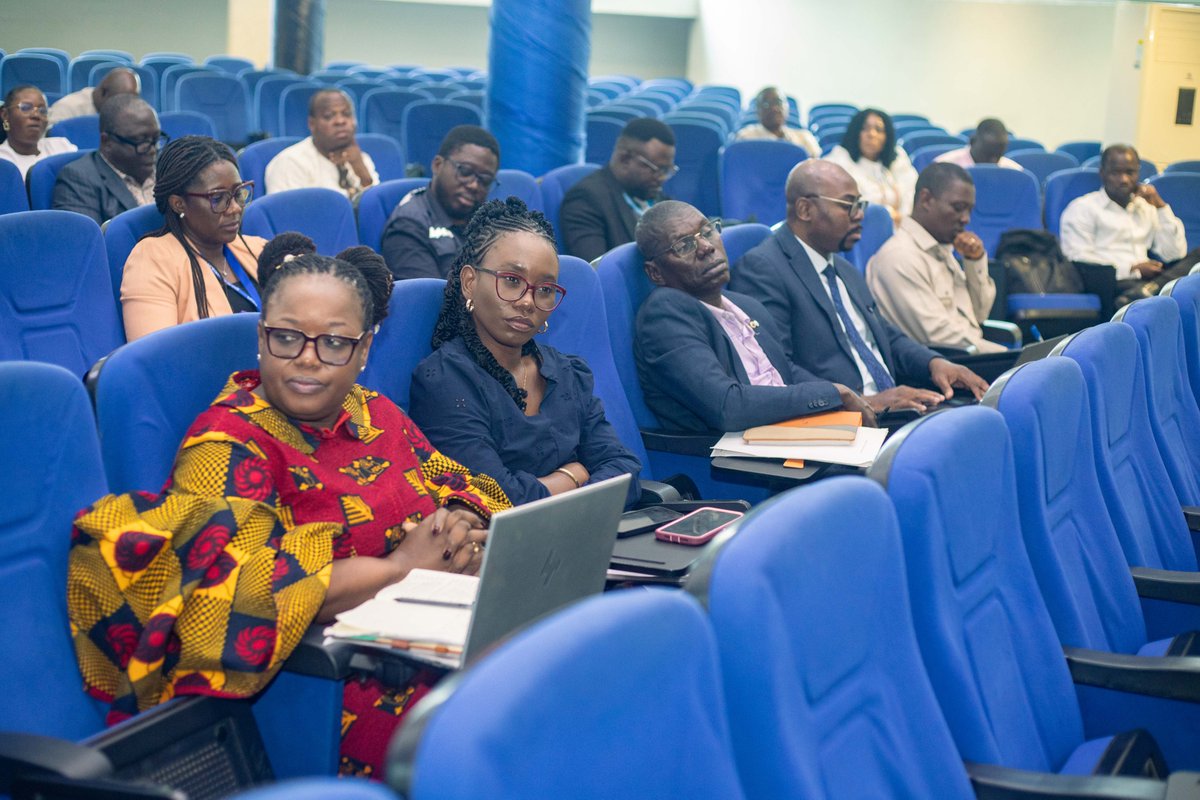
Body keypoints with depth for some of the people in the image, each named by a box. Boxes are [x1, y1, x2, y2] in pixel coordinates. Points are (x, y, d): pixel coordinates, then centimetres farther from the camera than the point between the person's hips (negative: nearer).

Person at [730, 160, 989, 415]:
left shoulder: (847, 271, 25)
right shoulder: (761, 269, -7)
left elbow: (889, 338, 30)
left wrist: (934, 363, 8)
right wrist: (864, 401, -23)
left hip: (893, 412, 9)